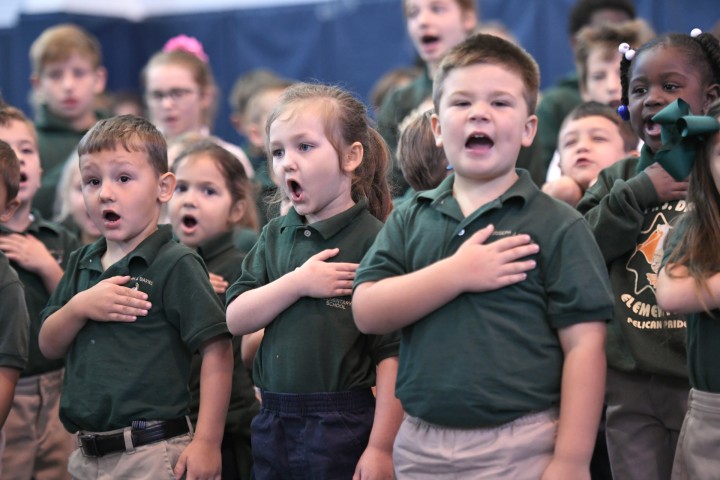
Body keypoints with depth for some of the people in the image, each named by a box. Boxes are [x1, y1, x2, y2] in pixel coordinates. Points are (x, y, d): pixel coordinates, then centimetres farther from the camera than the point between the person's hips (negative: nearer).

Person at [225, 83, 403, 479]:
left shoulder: (372, 242, -10)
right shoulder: (275, 236, 10)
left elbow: (391, 353, -12)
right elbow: (235, 319, 2)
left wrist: (381, 447, -15)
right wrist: (298, 283, -12)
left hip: (344, 427, -5)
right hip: (273, 422, 6)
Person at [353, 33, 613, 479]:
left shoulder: (558, 226, -3)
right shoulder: (410, 219, 8)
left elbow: (584, 346, -8)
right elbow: (367, 312, -3)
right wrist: (456, 274, -15)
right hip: (420, 444, 3)